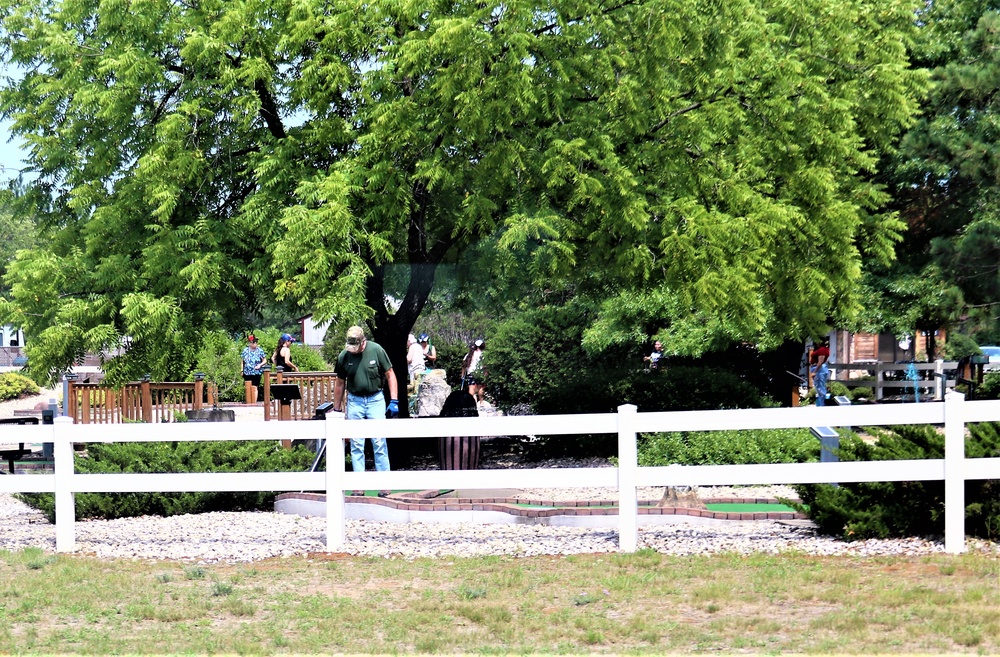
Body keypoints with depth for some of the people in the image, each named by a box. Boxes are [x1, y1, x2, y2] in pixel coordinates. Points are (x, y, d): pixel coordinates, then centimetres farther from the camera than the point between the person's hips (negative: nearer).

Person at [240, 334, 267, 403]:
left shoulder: (260, 351, 0)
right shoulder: (245, 350, 7)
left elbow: (265, 360, 5)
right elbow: (243, 361, 14)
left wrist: (260, 365, -12)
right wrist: (242, 370, 7)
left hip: (256, 373, -3)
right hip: (247, 373, 3)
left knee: (254, 388, -7)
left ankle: (254, 403, -4)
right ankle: (248, 403, 13)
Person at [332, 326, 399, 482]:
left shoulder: (376, 350, -9)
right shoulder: (343, 356, -3)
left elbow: (390, 375, -2)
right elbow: (340, 383, 9)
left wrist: (394, 401, -7)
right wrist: (337, 409, 13)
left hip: (375, 399, -2)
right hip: (355, 401, 2)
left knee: (379, 442, -3)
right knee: (356, 444, 2)